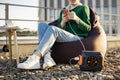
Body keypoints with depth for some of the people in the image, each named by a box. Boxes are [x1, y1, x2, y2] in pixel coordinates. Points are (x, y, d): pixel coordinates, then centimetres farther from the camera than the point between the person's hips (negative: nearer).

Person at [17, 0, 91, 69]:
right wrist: (63, 22, -6)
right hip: (64, 39, 5)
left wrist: (76, 18, -17)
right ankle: (48, 58, -36)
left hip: (78, 39, -5)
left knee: (52, 29, -31)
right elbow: (60, 29, 16)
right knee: (42, 25, -17)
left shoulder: (84, 8, 12)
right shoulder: (63, 11, 25)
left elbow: (88, 28, 0)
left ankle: (35, 58, -45)